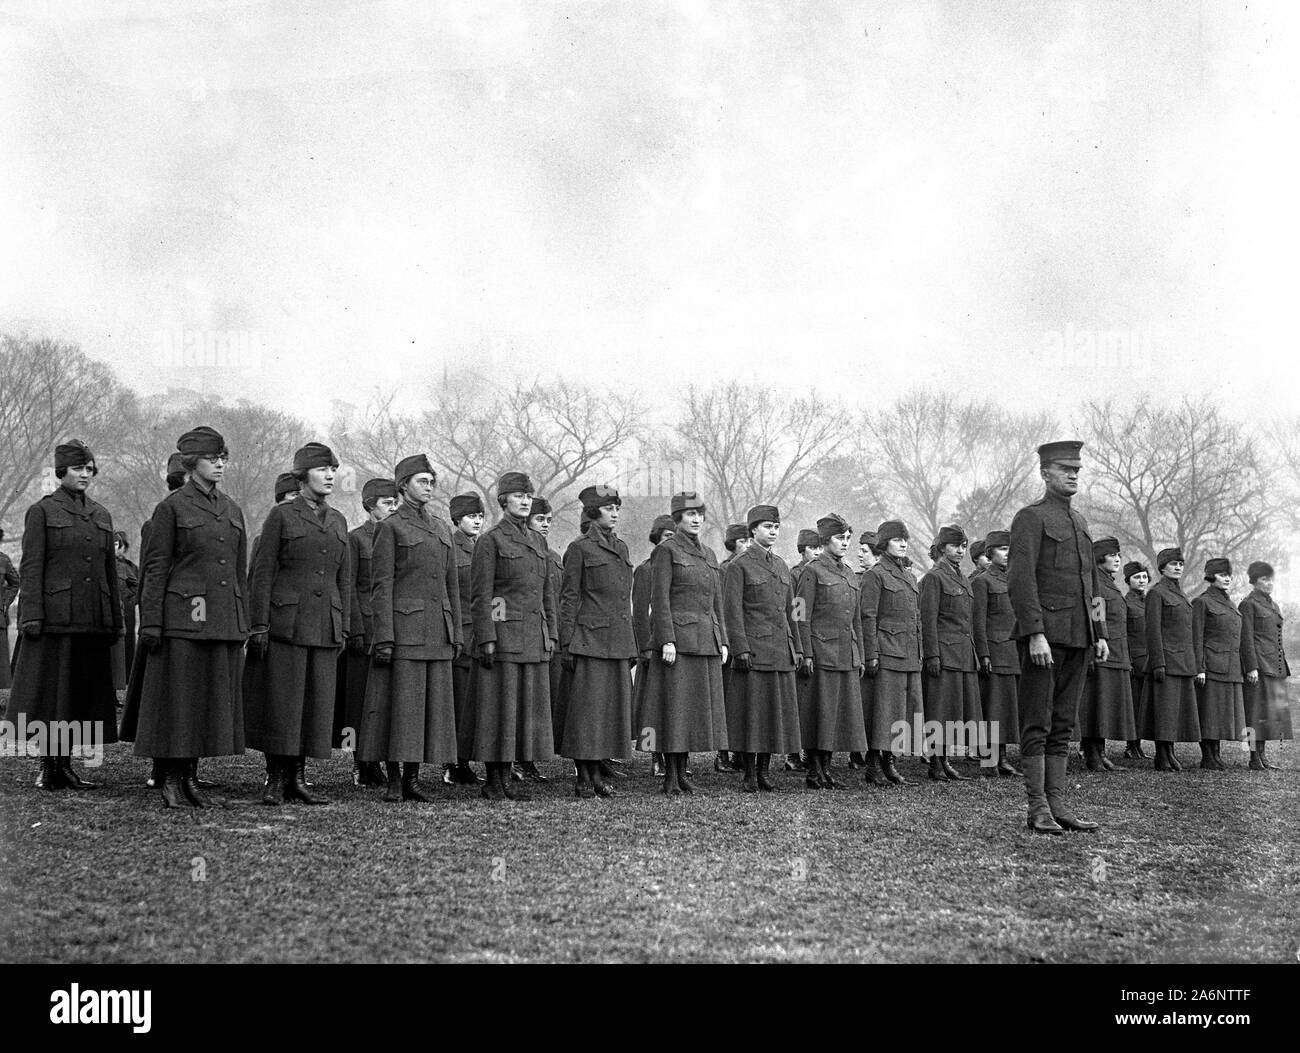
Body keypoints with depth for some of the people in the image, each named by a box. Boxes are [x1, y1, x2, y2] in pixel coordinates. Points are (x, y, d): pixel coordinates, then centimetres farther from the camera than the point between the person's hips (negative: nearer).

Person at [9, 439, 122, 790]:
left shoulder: (102, 515, 16)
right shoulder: (42, 511, 1)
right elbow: (30, 567, -5)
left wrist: (116, 619, 13)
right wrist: (31, 615, -13)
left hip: (93, 620, 5)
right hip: (56, 616, -5)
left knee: (83, 692, 6)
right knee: (51, 691, -2)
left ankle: (65, 764, 14)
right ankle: (47, 766, 5)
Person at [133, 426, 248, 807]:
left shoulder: (232, 510, 14)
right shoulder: (171, 507, -3)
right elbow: (155, 569, -5)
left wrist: (243, 624, 13)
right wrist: (150, 623, -10)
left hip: (224, 620, 6)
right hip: (183, 619, -6)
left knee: (214, 699, 7)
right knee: (178, 699, -2)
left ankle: (191, 778, 16)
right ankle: (170, 780, 6)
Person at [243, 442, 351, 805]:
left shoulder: (338, 521, 14)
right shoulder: (281, 516, -1)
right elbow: (262, 573, -4)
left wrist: (344, 626, 10)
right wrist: (259, 625, -10)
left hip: (324, 627, 5)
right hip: (285, 623, -5)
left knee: (316, 703, 6)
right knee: (280, 703, -2)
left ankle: (297, 778, 15)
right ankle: (275, 780, 6)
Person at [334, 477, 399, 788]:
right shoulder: (355, 538, -2)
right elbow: (348, 588, -6)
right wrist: (356, 631, -13)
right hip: (365, 626, -5)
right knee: (360, 695, -2)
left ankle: (374, 761, 9)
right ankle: (359, 764, 3)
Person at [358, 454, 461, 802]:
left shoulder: (441, 529, 16)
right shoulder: (390, 527, -2)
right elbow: (381, 586, -8)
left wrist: (456, 634, 12)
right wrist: (384, 637, -15)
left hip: (436, 631, 6)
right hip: (403, 627, -6)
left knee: (431, 703, 5)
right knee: (399, 702, -4)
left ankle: (412, 779, 12)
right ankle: (394, 780, 2)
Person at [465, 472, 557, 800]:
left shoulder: (538, 540, 15)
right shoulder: (490, 540, -4)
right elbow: (480, 594, -8)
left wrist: (551, 634, 11)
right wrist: (486, 639, -15)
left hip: (534, 636, 7)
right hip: (504, 633, -7)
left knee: (525, 707, 7)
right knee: (498, 708, -4)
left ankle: (506, 779, 13)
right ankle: (492, 782, 2)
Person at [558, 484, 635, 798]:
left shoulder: (621, 548, 15)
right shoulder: (580, 548, -4)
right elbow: (569, 599, -6)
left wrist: (631, 645, 17)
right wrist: (566, 644, -10)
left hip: (619, 641, 7)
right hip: (589, 639, -7)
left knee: (613, 707, 7)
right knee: (585, 707, -3)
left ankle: (596, 774, 14)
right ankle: (583, 779, 3)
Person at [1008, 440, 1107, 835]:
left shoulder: (1078, 521, 19)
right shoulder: (1030, 517, -6)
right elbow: (1021, 580, -15)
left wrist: (1099, 634, 16)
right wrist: (1035, 635, -22)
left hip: (1077, 638, 8)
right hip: (1044, 635, -8)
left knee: (1063, 725, 9)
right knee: (1037, 725, -4)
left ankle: (1058, 805, 12)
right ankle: (1038, 809, -2)